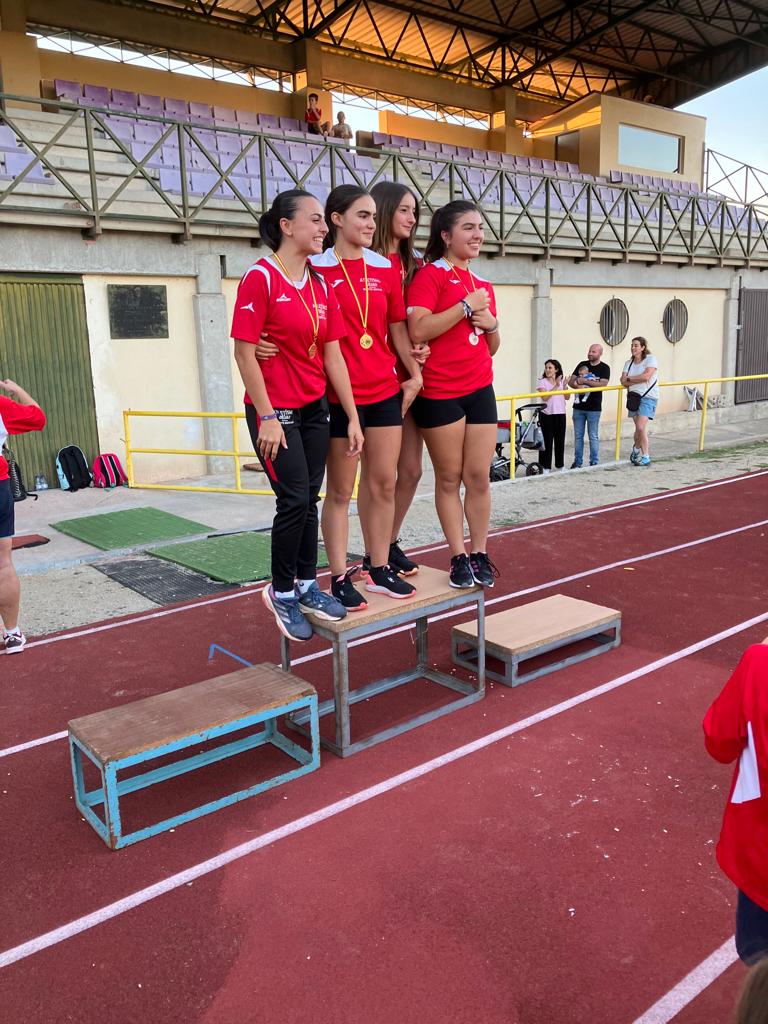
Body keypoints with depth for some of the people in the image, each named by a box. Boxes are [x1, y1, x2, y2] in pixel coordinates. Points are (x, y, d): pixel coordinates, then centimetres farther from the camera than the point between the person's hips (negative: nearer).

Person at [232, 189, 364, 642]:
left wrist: (353, 417, 5)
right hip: (275, 410, -6)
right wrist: (266, 417, -17)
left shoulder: (321, 285, 7)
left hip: (315, 408, 6)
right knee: (295, 500, -5)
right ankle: (281, 591, 15)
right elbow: (244, 351, -14)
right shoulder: (261, 277, -11)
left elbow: (332, 354, 7)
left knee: (310, 500, 10)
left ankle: (307, 586, 23)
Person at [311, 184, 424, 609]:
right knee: (340, 490, 4)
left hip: (385, 392, 5)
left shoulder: (385, 267, 9)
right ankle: (340, 577, 14)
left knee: (384, 483, 9)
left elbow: (397, 326, 14)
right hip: (338, 395, -5)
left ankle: (380, 569, 22)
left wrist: (414, 374, 11)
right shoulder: (316, 267, -5)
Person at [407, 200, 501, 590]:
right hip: (440, 393, -5)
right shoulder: (430, 275, -3)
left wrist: (491, 323, 2)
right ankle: (458, 557, 12)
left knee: (479, 476, 5)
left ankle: (479, 553, 17)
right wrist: (467, 306, -14)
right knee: (449, 477, 3)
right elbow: (418, 330, -19)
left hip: (480, 390, 6)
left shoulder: (483, 286, 16)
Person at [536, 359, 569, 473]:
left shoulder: (562, 381, 10)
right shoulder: (542, 382, -2)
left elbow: (567, 397, 5)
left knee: (560, 440, 10)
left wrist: (564, 385, -9)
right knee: (547, 440, -3)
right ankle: (545, 467, 3)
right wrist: (556, 386, -17)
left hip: (560, 414, 4)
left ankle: (560, 465, 22)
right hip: (547, 415, -4)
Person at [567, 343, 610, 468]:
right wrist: (578, 386, -13)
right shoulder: (582, 365, 11)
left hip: (593, 408, -4)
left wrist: (585, 381, -15)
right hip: (578, 406, 4)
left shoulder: (604, 368, -1)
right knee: (578, 436, 8)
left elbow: (603, 384, -15)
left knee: (593, 436, 2)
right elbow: (571, 381, 8)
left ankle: (594, 463, 9)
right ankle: (577, 462, 16)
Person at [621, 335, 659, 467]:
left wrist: (629, 379, -5)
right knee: (638, 427, 7)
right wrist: (638, 380, -15)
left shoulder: (650, 359, -4)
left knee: (641, 427, -15)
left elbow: (646, 376, -18)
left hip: (648, 397, -5)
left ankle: (645, 457, -5)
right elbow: (623, 381, 0)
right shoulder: (628, 363, 12)